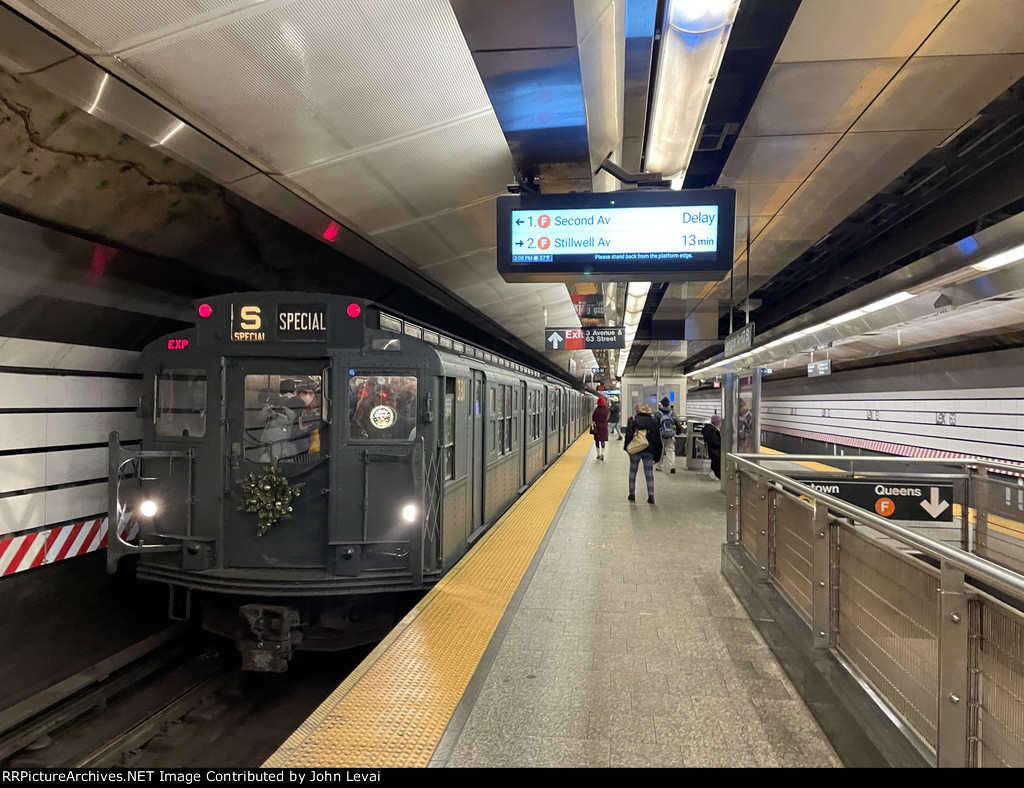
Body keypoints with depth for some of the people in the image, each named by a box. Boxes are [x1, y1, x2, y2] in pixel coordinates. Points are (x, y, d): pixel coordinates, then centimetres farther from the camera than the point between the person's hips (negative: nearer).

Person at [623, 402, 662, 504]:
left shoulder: (633, 419, -4)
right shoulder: (654, 420, 4)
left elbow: (629, 435, -11)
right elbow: (658, 437, 6)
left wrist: (628, 448, -7)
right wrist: (657, 454, 11)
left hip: (636, 450, -2)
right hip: (649, 451, 2)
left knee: (633, 471, 13)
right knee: (649, 473, 5)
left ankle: (632, 494, 17)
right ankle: (651, 495, -1)